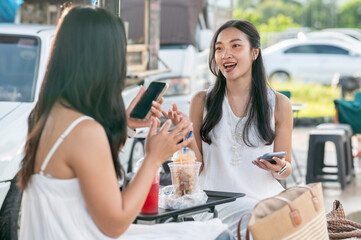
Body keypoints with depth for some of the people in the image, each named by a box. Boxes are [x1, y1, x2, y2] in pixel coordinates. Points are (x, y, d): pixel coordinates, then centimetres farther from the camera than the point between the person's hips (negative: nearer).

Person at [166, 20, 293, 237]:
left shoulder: (278, 104, 5)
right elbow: (198, 166, 6)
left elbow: (286, 171, 11)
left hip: (263, 200, 1)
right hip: (215, 204, -1)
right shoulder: (202, 101, 7)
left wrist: (279, 168, -11)